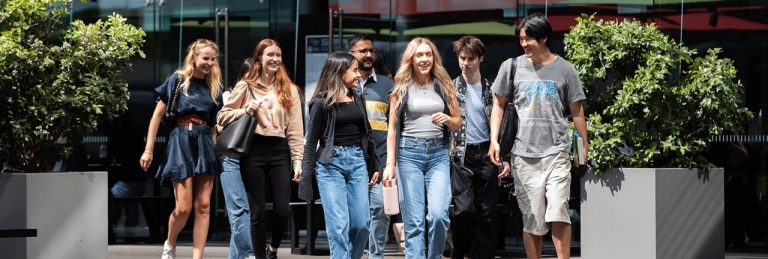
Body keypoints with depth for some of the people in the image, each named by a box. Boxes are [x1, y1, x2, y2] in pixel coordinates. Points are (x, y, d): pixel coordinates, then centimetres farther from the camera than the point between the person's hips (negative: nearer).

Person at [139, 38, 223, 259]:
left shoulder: (213, 87, 15)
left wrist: (216, 150, 12)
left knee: (203, 206, -4)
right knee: (184, 207, -8)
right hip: (180, 141, -5)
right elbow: (158, 115, 0)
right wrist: (148, 150, -3)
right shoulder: (178, 80, 0)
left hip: (205, 143, 5)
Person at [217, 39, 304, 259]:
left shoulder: (289, 89, 11)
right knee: (259, 211, 1)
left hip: (279, 151, 2)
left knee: (283, 210, -4)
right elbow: (223, 116, 7)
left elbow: (295, 129, 7)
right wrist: (245, 111, -10)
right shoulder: (245, 86, 5)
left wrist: (298, 160, 0)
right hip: (254, 151, -1)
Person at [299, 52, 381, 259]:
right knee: (338, 225, -8)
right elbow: (311, 142, -1)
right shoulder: (322, 103, -2)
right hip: (330, 163, -5)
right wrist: (306, 177, -5)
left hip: (357, 162, 5)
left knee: (362, 223, 0)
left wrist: (374, 165, 15)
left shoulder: (358, 99, 13)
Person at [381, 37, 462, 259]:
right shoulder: (403, 88, 6)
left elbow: (458, 123, 16)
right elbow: (393, 128, 7)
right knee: (414, 221, -4)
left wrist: (447, 119, -8)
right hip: (409, 153, -1)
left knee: (439, 214, -14)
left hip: (438, 153, 1)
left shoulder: (443, 86, 10)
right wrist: (390, 164, 0)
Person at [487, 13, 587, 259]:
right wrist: (494, 140, 4)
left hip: (556, 152, -2)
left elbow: (576, 111, 9)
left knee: (558, 213, -13)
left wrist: (584, 146, 7)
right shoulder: (512, 66, 5)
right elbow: (499, 105, 13)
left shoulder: (564, 70, 3)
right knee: (532, 220, 4)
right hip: (523, 155, 2)